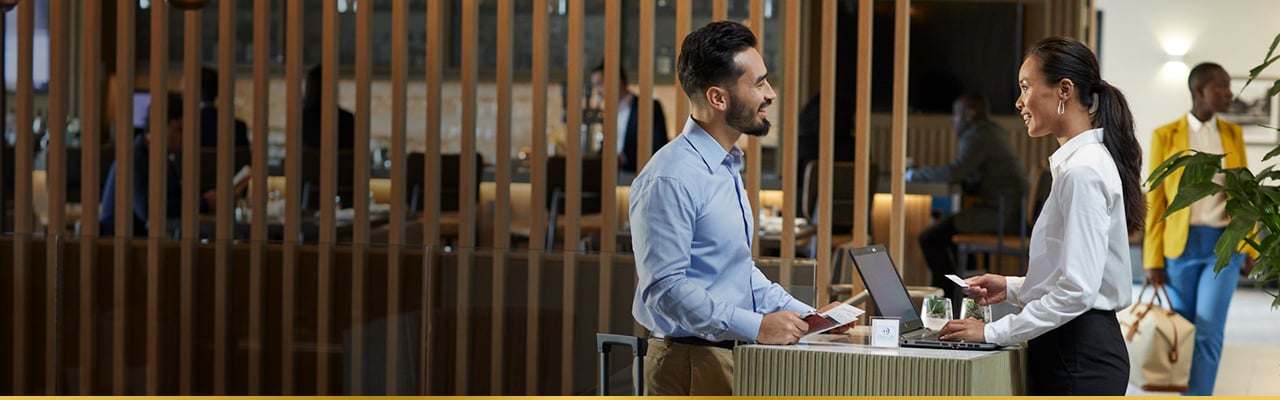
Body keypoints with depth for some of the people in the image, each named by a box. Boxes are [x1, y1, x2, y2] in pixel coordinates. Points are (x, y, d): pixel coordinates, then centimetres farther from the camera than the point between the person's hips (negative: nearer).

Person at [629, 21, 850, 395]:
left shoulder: (727, 167, 14)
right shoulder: (670, 180, -17)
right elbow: (665, 289, -23)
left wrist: (808, 316, 12)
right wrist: (757, 327, -25)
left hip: (732, 357, 9)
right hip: (690, 365, -9)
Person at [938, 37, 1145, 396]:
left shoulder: (1083, 171, -16)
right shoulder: (1074, 164, 15)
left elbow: (1077, 289, -22)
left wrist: (994, 332, -18)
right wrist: (1013, 288, 12)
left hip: (1079, 358, -10)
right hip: (1074, 350, 10)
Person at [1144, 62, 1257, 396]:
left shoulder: (1232, 134, 6)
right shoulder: (1165, 136, -3)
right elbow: (1156, 201, -3)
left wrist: (1251, 246, 8)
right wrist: (1153, 260, -5)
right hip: (1181, 245, -1)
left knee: (1209, 333, -11)